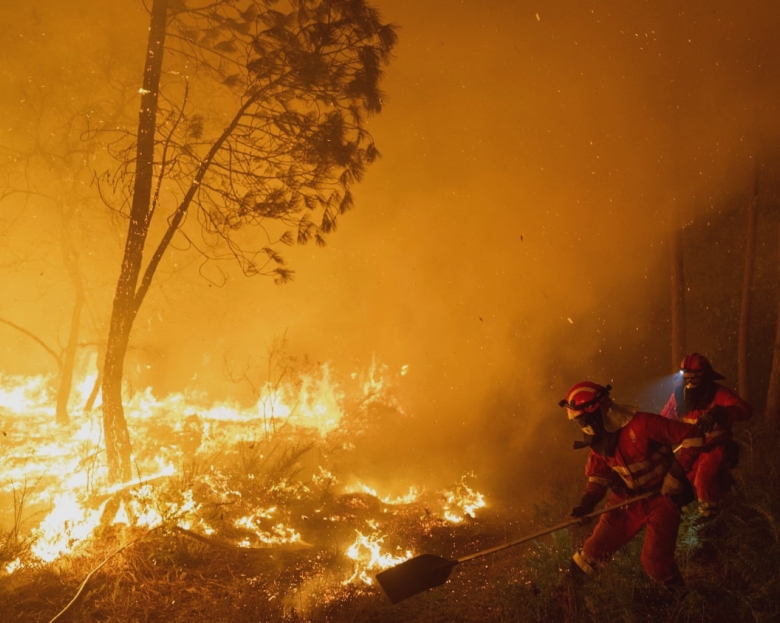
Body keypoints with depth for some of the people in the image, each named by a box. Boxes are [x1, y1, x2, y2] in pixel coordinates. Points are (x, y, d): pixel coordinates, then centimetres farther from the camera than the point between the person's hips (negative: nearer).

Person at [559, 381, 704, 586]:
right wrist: (586, 502, -11)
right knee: (596, 547, 1)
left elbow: (694, 437, -24)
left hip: (663, 498, -5)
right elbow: (598, 475, 6)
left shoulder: (640, 424, -27)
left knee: (655, 562, -9)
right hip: (628, 499, 6)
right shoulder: (599, 440, -4)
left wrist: (676, 475, -23)